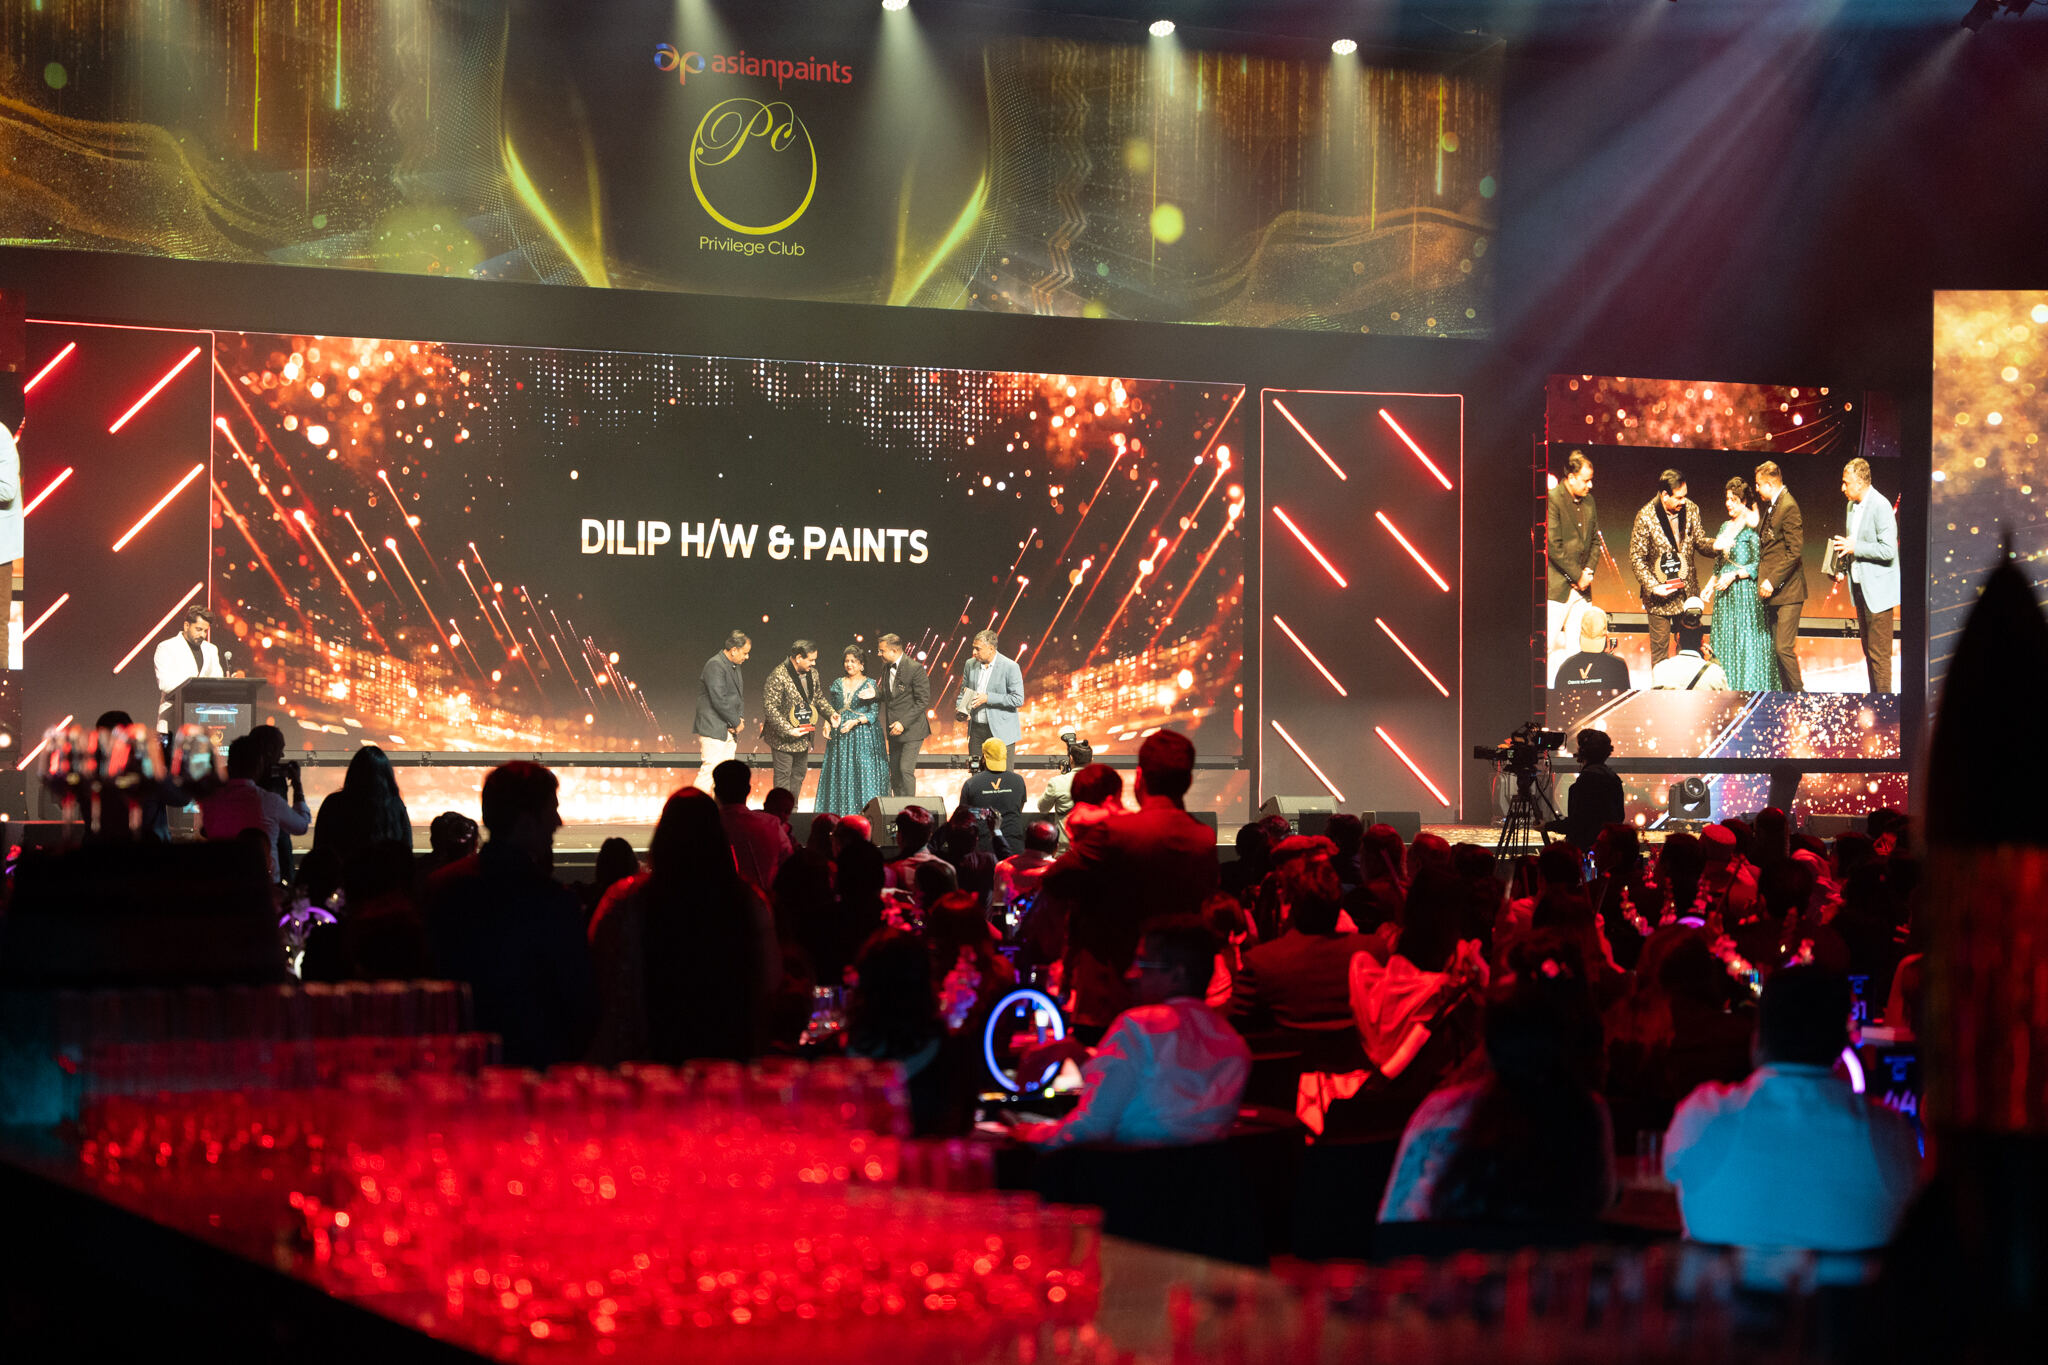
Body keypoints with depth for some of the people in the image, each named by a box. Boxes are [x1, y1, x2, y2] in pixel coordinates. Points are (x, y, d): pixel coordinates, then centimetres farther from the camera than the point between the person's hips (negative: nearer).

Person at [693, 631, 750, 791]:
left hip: (729, 731, 9)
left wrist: (740, 718, 3)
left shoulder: (735, 667, 16)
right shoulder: (715, 665, -15)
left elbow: (739, 695, 22)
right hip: (713, 730, -9)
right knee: (709, 772, -13)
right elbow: (719, 700, -21)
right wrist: (736, 722, -11)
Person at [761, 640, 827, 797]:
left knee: (798, 775, 15)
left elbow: (819, 698, 20)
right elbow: (770, 707, -20)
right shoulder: (778, 676, -20)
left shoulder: (812, 673, 5)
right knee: (783, 775, -2)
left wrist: (830, 714, 1)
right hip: (783, 738, -8)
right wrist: (788, 730, -23)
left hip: (804, 735, 8)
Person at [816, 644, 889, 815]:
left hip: (863, 737, -4)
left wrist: (855, 722, -19)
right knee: (840, 776, 1)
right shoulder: (838, 683, 12)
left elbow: (874, 714, -6)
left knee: (863, 775, -7)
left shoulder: (870, 684, -2)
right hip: (839, 738, 4)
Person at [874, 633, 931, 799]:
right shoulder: (886, 668, 9)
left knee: (906, 770, -13)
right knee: (894, 771, 9)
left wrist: (903, 723, -20)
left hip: (911, 728, -8)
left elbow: (923, 701, -16)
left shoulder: (915, 668, -15)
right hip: (895, 730, 8)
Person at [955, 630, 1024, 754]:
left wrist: (988, 698, -19)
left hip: (1001, 732, -5)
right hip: (976, 729, 5)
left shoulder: (1010, 667, -10)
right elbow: (964, 691, 18)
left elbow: (1018, 699, -13)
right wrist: (960, 708, -4)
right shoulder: (971, 664, 7)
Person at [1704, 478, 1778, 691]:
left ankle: (1749, 688, -4)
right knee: (1725, 643, 6)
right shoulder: (1726, 527, 15)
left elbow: (1758, 565, -13)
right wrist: (1710, 586, 11)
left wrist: (1735, 575, -18)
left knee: (1746, 642, -7)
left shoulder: (1752, 528, -8)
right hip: (1725, 595, 8)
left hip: (1745, 592, -8)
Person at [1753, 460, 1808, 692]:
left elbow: (1794, 552, -19)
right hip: (1772, 591, 10)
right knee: (1777, 648, 10)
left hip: (1787, 591, -10)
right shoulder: (1771, 507, 15)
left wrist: (1772, 581, -19)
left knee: (1784, 648, -12)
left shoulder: (1788, 507, -15)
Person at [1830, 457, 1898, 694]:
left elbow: (1888, 550, -21)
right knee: (1868, 649, 13)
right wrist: (1842, 568, 9)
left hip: (1878, 590, -9)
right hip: (1860, 587, 9)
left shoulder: (1880, 506, -16)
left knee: (1879, 653, -7)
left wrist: (1855, 547, -19)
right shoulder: (1852, 505, 11)